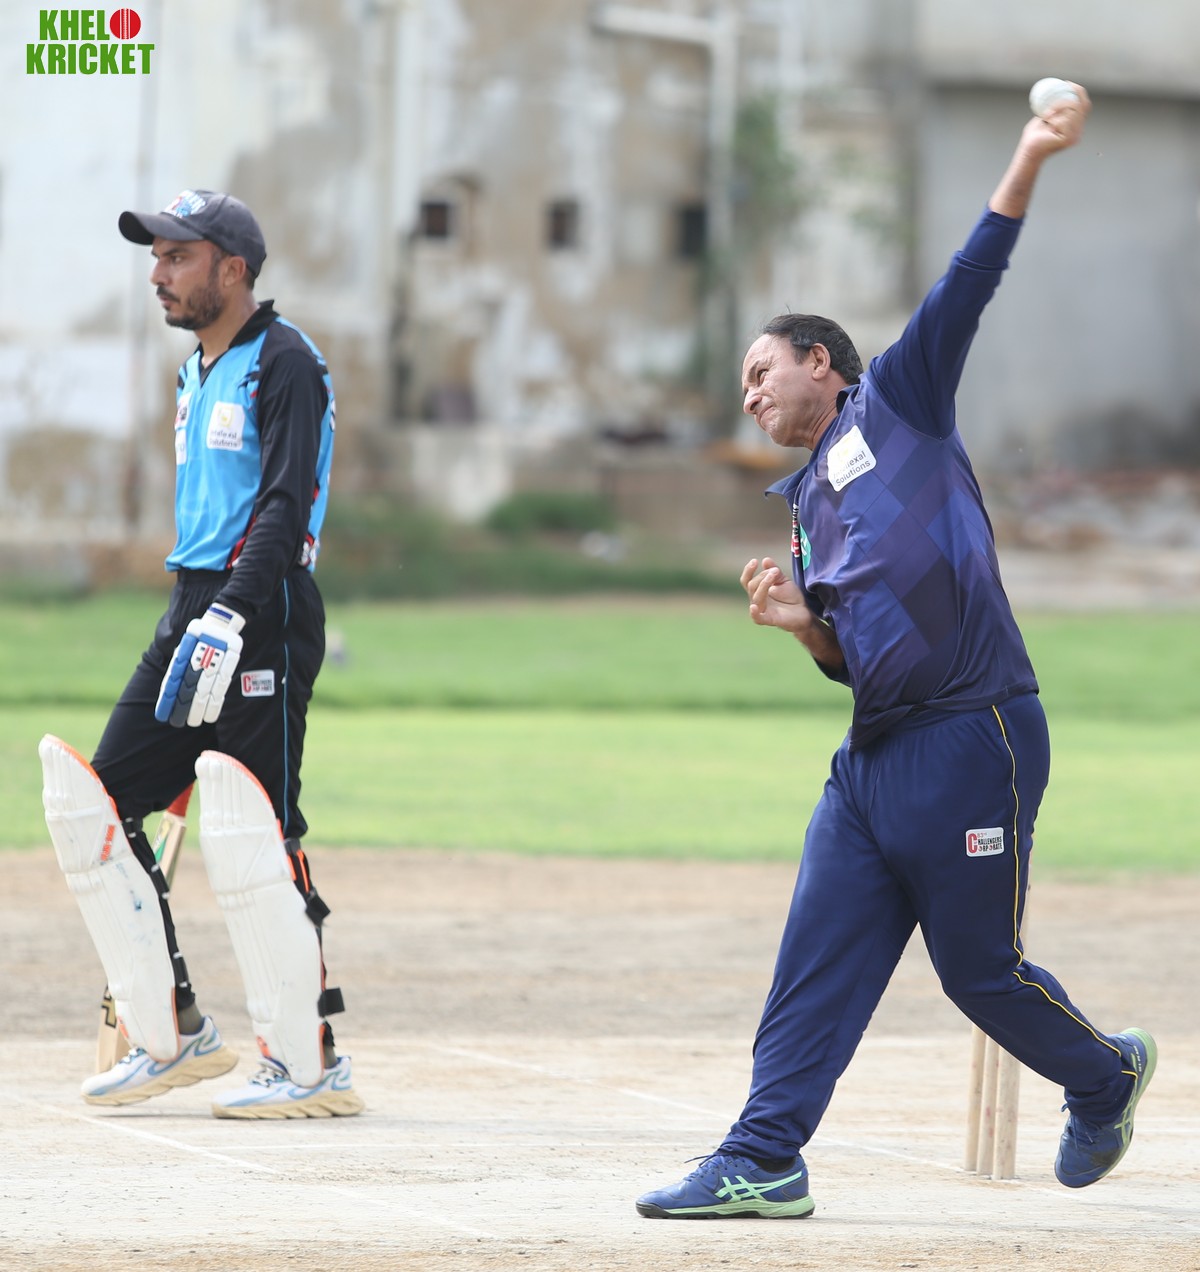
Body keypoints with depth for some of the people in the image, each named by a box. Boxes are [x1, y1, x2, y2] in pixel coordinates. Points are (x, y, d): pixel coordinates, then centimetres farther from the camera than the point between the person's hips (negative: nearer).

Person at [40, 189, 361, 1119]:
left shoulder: (284, 363, -9)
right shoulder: (198, 376, 19)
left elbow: (287, 508, -19)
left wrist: (231, 615, -27)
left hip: (263, 618, -9)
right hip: (192, 613, 9)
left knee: (255, 834, -12)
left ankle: (316, 1062, -6)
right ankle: (175, 1031, 11)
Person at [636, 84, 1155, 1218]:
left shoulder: (897, 402, 5)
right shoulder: (809, 508, 23)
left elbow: (965, 288, -7)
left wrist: (1030, 159, -17)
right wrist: (803, 622, 1)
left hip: (975, 738, -7)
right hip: (874, 754, 7)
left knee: (980, 971, 2)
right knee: (816, 963, -1)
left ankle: (1104, 1074, 27)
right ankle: (763, 1162, -1)